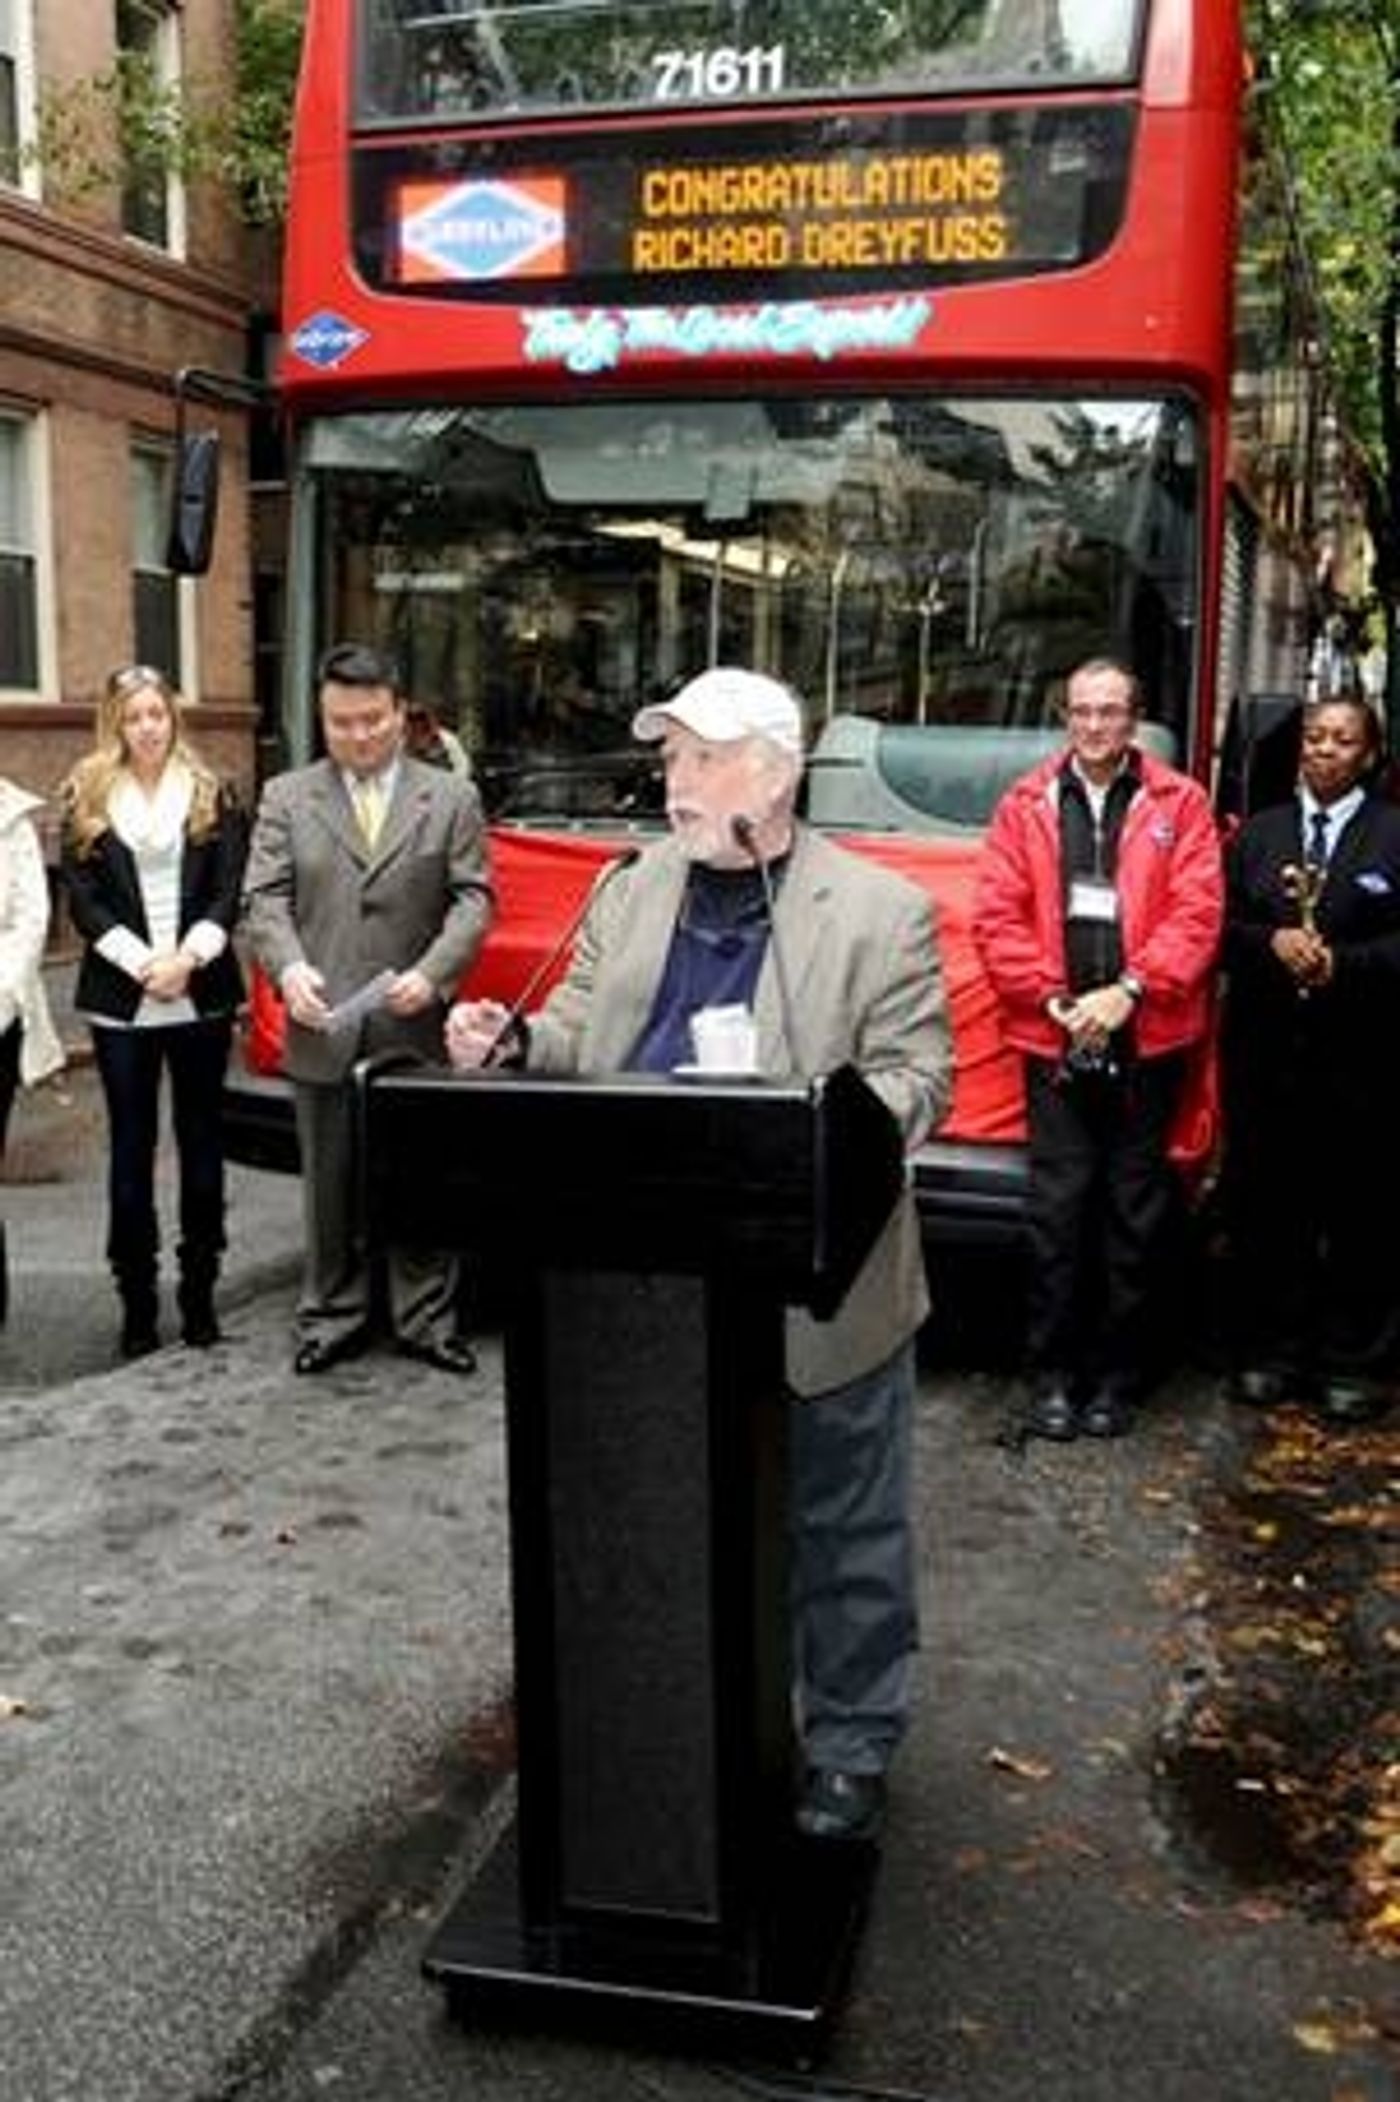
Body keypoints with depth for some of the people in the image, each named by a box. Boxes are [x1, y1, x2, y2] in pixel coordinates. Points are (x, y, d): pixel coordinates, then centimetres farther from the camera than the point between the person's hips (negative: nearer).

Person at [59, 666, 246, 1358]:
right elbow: (82, 897, 0)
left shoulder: (210, 793, 7)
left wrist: (187, 957, -13)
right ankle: (137, 1301, 11)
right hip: (121, 999, 0)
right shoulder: (87, 796, 6)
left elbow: (228, 891, 1)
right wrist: (141, 961, -11)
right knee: (131, 1146, 4)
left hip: (201, 995, 0)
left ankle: (200, 1294, 14)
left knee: (202, 1142, 5)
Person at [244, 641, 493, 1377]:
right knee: (329, 1186, 10)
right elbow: (266, 898, 1)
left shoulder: (451, 798, 5)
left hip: (416, 1027, -1)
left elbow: (472, 898, -1)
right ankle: (332, 1317, 22)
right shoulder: (285, 798, 7)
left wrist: (432, 973, -16)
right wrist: (289, 967, -18)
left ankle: (425, 1320, 18)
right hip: (323, 1029, 1)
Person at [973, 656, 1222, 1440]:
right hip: (1055, 1040, 0)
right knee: (1058, 1208, 2)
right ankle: (1055, 1373, 14)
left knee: (1135, 1212, 6)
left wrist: (1128, 991, -13)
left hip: (1147, 1041, 0)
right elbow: (998, 916, 2)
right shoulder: (1028, 803, 7)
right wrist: (1054, 1000, -8)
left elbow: (1197, 913, -3)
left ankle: (1117, 1376, 18)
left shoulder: (1180, 803, 5)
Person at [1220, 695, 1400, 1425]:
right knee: (1265, 1207, 6)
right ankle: (1271, 1351, 18)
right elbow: (1224, 926, 8)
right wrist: (1272, 943, -9)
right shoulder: (1258, 833, 14)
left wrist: (1340, 963, -15)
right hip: (1265, 1054, 3)